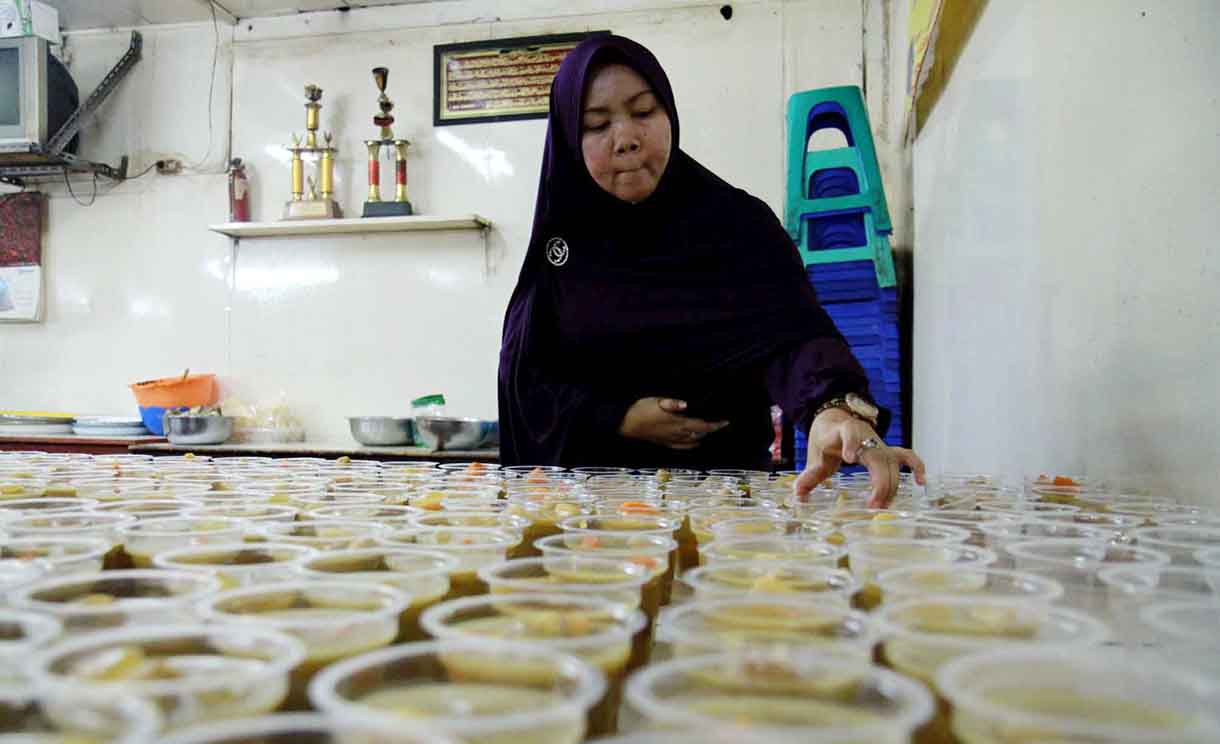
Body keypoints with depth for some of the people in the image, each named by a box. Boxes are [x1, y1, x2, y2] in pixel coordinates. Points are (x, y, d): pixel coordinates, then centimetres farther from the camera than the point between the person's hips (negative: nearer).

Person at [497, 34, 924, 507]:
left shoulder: (737, 223, -4)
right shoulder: (561, 234, 5)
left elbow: (792, 332, -20)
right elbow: (523, 370, 7)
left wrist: (836, 409, -41)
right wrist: (619, 418, -8)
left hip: (718, 480, -2)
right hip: (589, 483, 2)